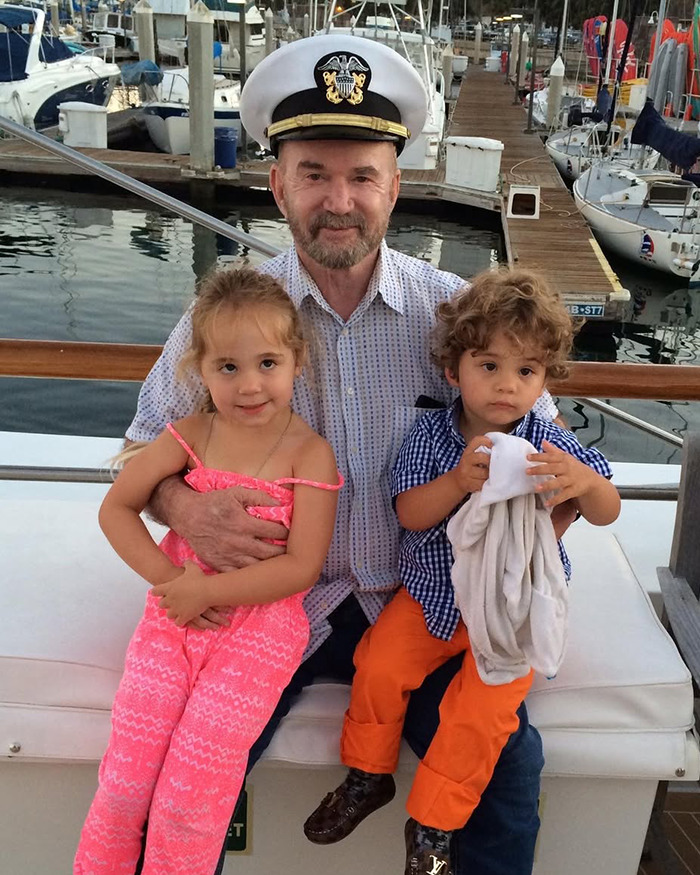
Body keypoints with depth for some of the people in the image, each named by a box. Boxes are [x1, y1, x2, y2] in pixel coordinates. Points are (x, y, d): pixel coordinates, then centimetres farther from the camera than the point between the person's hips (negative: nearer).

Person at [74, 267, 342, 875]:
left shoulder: (310, 453, -11)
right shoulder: (192, 434, -2)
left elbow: (302, 567, -15)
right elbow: (116, 508, 4)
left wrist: (205, 591, -17)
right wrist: (170, 579, -9)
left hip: (260, 625, -3)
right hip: (175, 615, 3)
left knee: (190, 789, -6)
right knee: (126, 774, 3)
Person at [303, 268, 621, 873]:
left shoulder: (550, 446, -12)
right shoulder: (431, 435, -8)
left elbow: (606, 514, -15)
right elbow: (410, 514, -15)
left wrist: (585, 482, -39)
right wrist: (459, 481, -35)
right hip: (433, 591, 2)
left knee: (482, 710, -14)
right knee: (378, 665, -10)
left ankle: (432, 824, 11)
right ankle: (369, 776, 19)